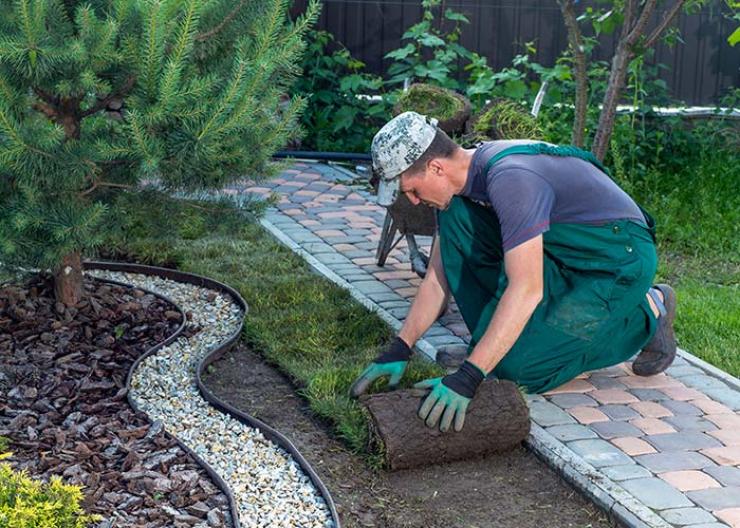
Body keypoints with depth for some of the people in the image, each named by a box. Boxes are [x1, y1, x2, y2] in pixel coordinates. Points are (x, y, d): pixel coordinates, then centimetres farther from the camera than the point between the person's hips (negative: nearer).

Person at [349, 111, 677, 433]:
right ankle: (496, 339, 2)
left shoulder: (509, 178, -30)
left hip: (620, 259, -8)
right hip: (564, 257, 8)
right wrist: (399, 349, -3)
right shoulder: (460, 179, -1)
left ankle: (646, 314, 0)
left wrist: (468, 377, -39)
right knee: (454, 217, -9)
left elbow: (526, 290, -37)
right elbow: (437, 280, 5)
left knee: (518, 369, -18)